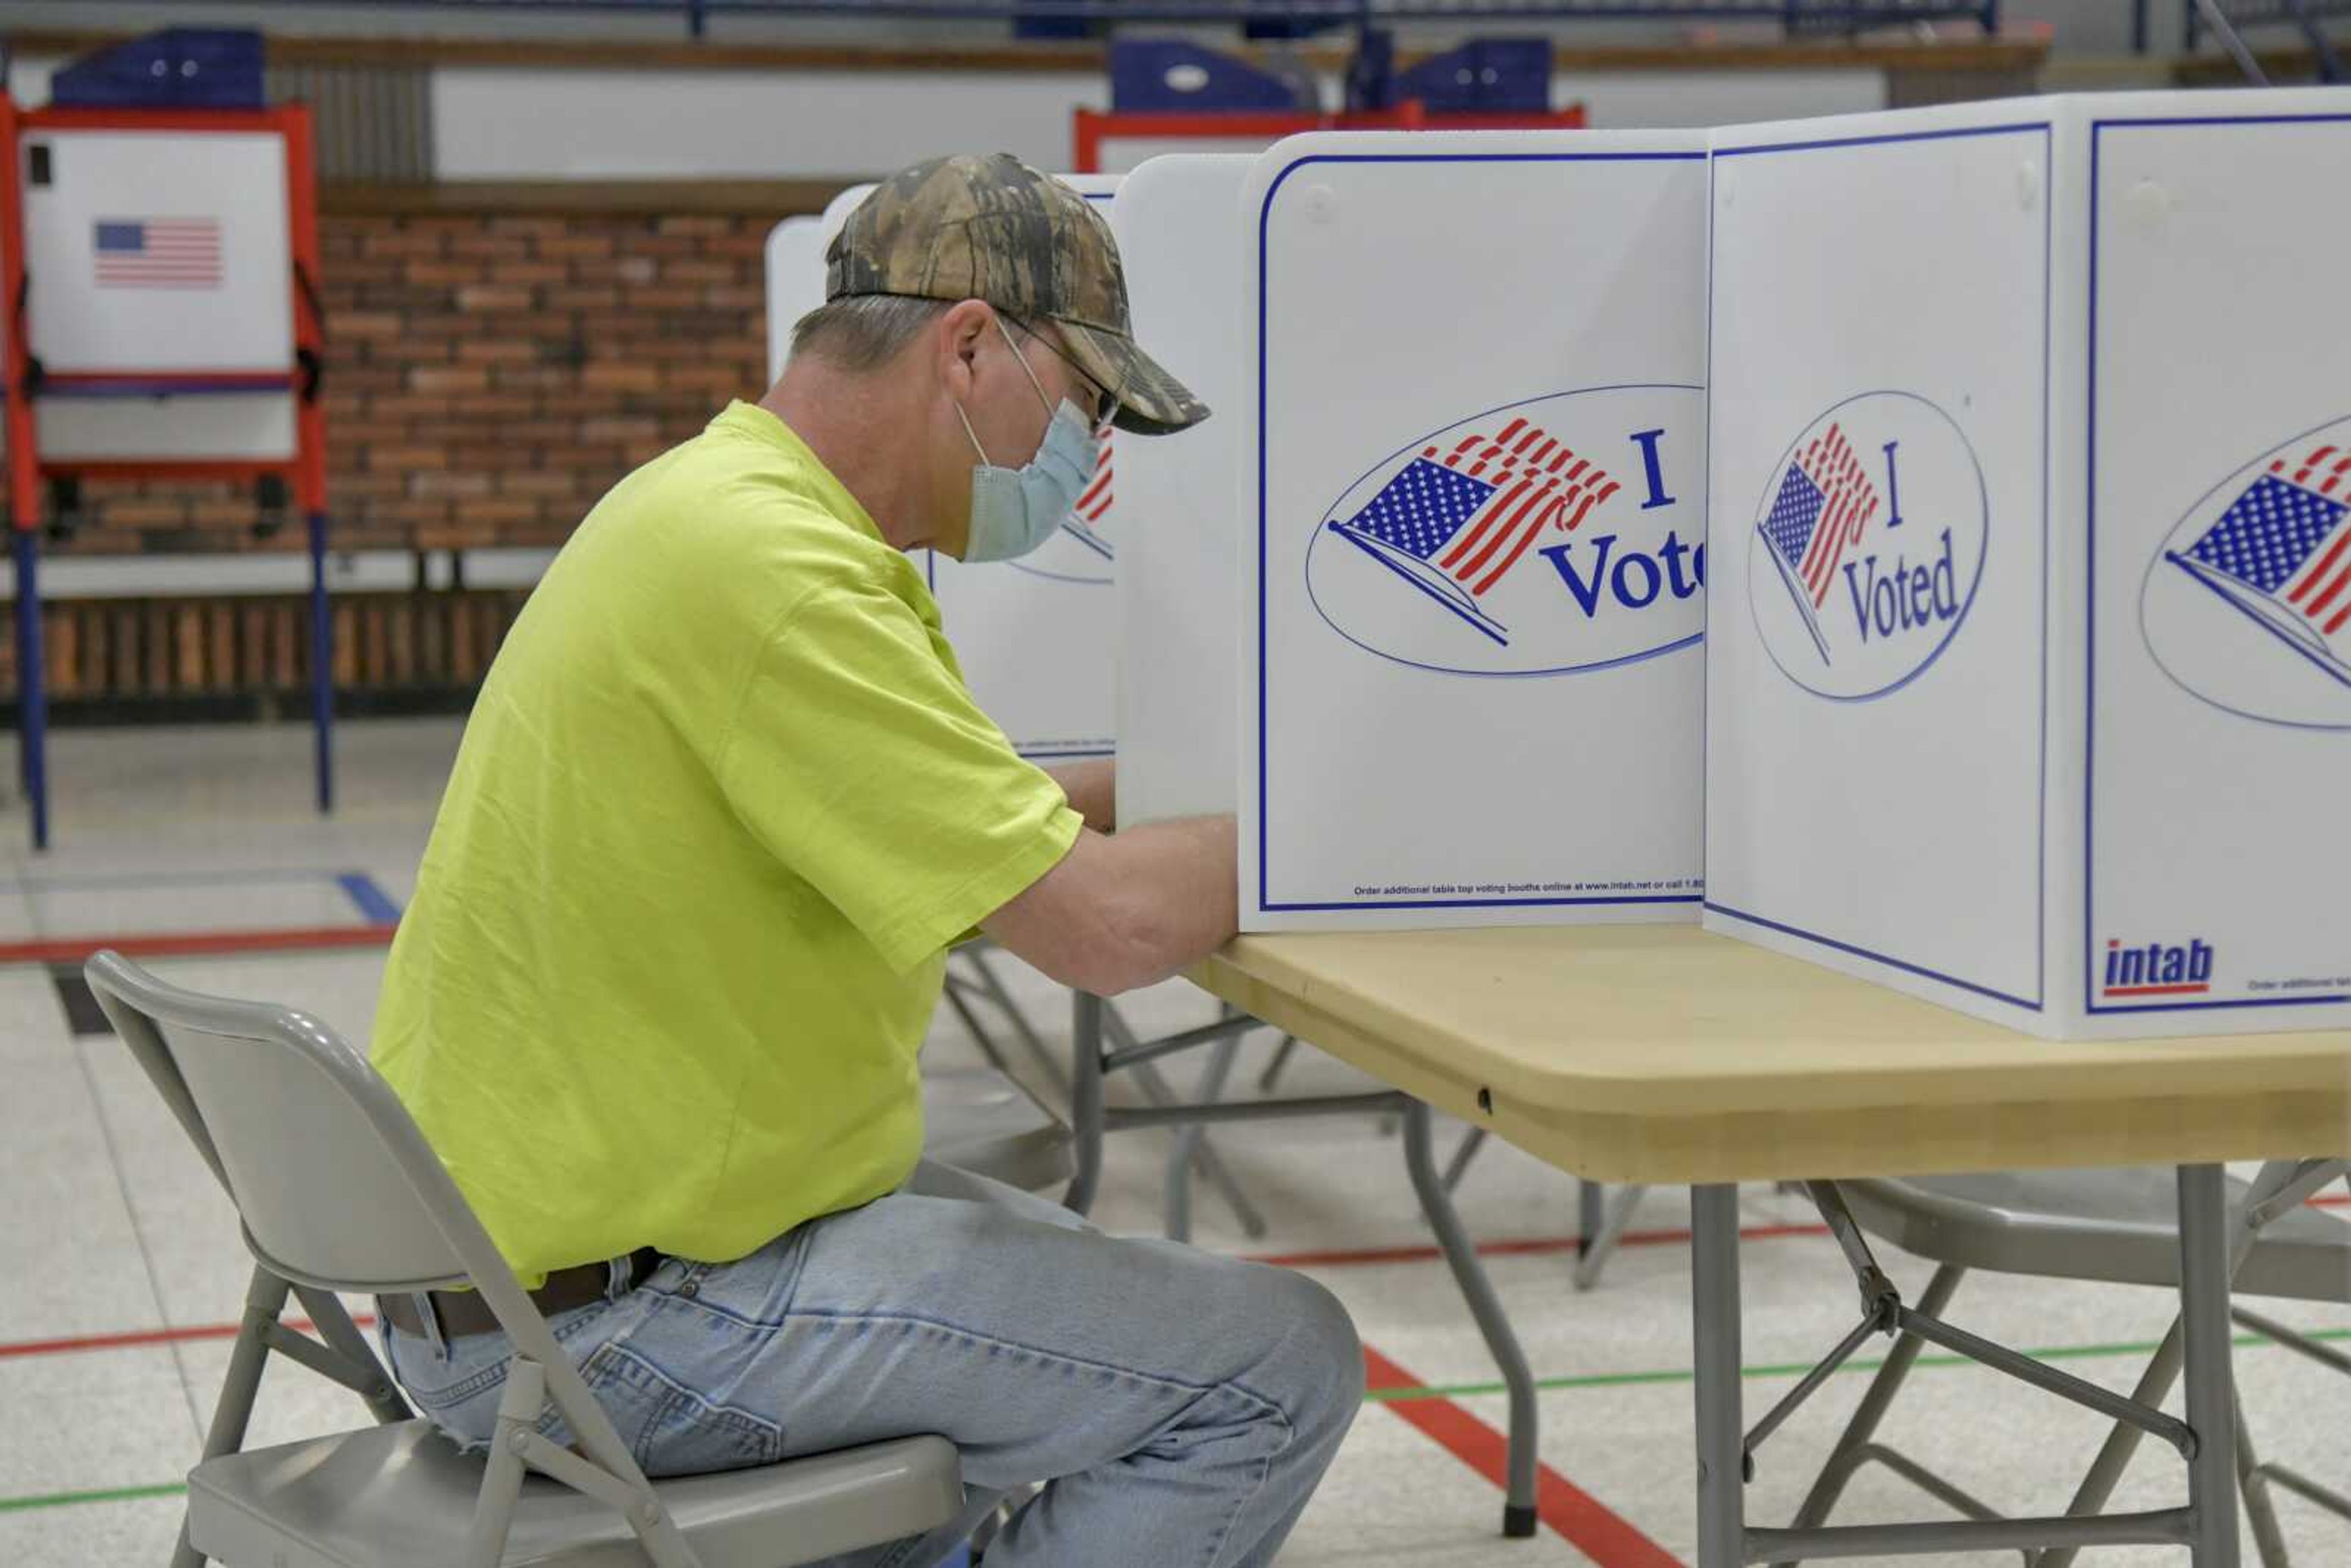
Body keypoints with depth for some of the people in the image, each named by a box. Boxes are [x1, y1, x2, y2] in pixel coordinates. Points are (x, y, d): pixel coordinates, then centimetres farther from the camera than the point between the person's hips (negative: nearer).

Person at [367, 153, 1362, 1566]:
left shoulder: (722, 500, 10)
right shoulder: (768, 568, -23)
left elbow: (927, 832, 19)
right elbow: (1102, 927, -25)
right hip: (608, 1326, -11)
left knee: (1068, 1269, 27)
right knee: (1275, 1363, -8)